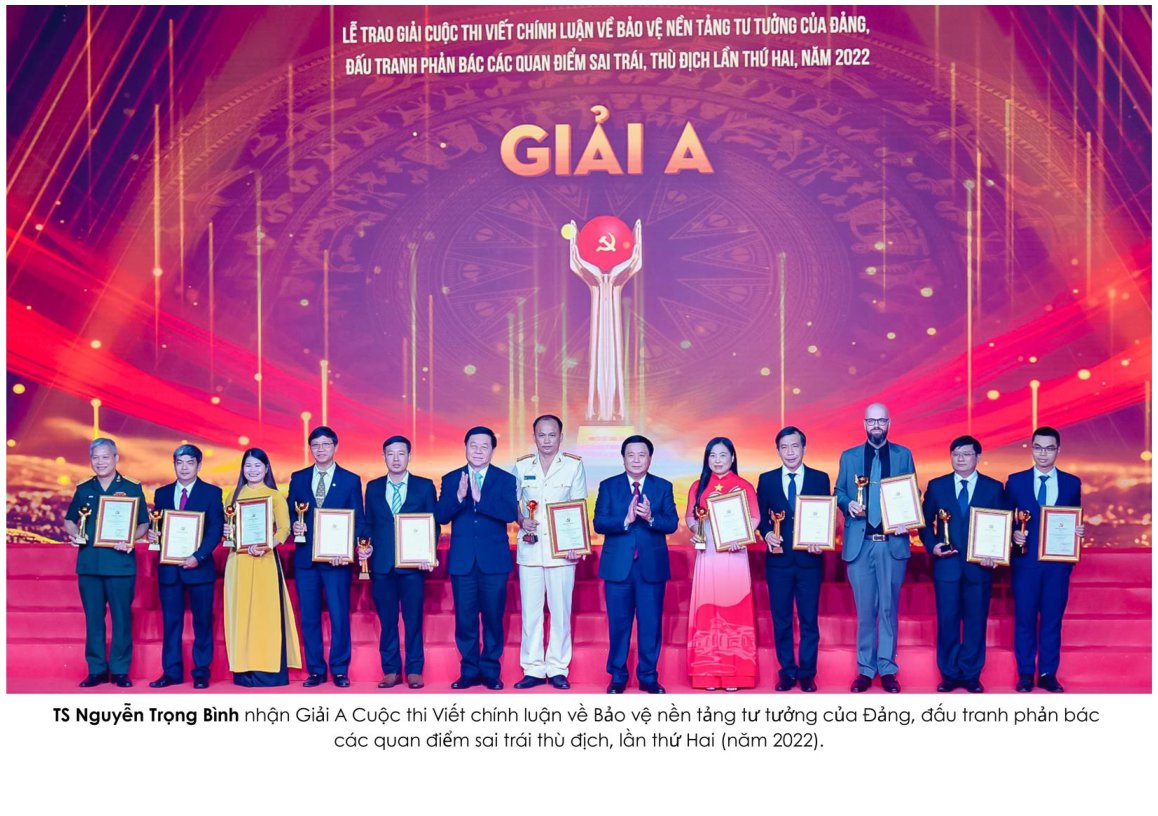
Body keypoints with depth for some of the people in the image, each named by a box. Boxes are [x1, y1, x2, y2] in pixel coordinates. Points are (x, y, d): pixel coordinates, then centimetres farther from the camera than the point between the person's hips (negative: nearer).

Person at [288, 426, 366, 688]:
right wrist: (295, 527, -9)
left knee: (339, 615, -2)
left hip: (337, 558, -2)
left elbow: (359, 521, 2)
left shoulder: (351, 480, 5)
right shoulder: (298, 478, 12)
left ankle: (339, 670, 8)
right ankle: (315, 670, 14)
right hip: (305, 558, 2)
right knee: (309, 617, 5)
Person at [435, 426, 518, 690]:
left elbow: (511, 513, -13)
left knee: (493, 617, 3)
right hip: (462, 560, 1)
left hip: (494, 560, -1)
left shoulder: (505, 480, 3)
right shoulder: (451, 479, 8)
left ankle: (491, 671, 14)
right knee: (465, 618, 4)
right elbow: (440, 516, -3)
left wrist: (479, 498, -24)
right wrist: (459, 496, -21)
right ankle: (470, 670, 15)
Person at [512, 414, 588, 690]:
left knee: (561, 610, 1)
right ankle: (533, 670, 9)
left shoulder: (574, 465, 4)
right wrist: (521, 521, -6)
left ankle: (558, 669, 8)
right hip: (530, 547, 2)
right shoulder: (521, 466, 9)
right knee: (530, 610, 2)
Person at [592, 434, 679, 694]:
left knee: (650, 623, 3)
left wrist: (651, 518, -22)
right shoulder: (608, 486, 5)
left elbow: (672, 524, -3)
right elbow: (598, 523, -5)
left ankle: (648, 677, 14)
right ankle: (617, 676, 17)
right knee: (619, 623, 6)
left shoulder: (663, 487, 6)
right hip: (618, 565, 0)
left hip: (652, 566, 0)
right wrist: (625, 520, -21)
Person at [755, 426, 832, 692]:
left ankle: (807, 673, 14)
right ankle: (787, 671, 17)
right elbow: (761, 517, 8)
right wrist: (767, 534, -12)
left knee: (809, 619, 5)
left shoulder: (820, 479, 3)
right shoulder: (766, 480, 6)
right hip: (779, 559, 1)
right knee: (781, 619, 7)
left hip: (809, 559, -1)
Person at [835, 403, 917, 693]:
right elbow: (839, 492, 12)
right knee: (865, 610, 4)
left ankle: (888, 669, 10)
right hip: (860, 543, 1)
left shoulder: (903, 455, 8)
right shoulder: (849, 457, 11)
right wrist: (848, 504, -10)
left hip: (893, 542, 0)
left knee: (889, 608, 3)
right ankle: (865, 669, 11)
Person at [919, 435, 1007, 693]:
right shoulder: (936, 486, 7)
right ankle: (949, 674, 13)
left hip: (979, 566, 0)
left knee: (976, 622, 3)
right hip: (947, 565, 1)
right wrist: (932, 545, -7)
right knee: (947, 621, 3)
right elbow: (925, 522, 10)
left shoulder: (994, 488, 5)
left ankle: (971, 675, 13)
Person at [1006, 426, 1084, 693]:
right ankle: (1025, 674, 12)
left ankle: (1048, 674, 15)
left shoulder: (1072, 483, 7)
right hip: (1025, 561, -1)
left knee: (1052, 619, 6)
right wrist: (1013, 534, -14)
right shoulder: (1015, 481, 4)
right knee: (1025, 618, 3)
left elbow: (1076, 522, 10)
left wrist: (1078, 532, -11)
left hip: (1058, 562, 1)